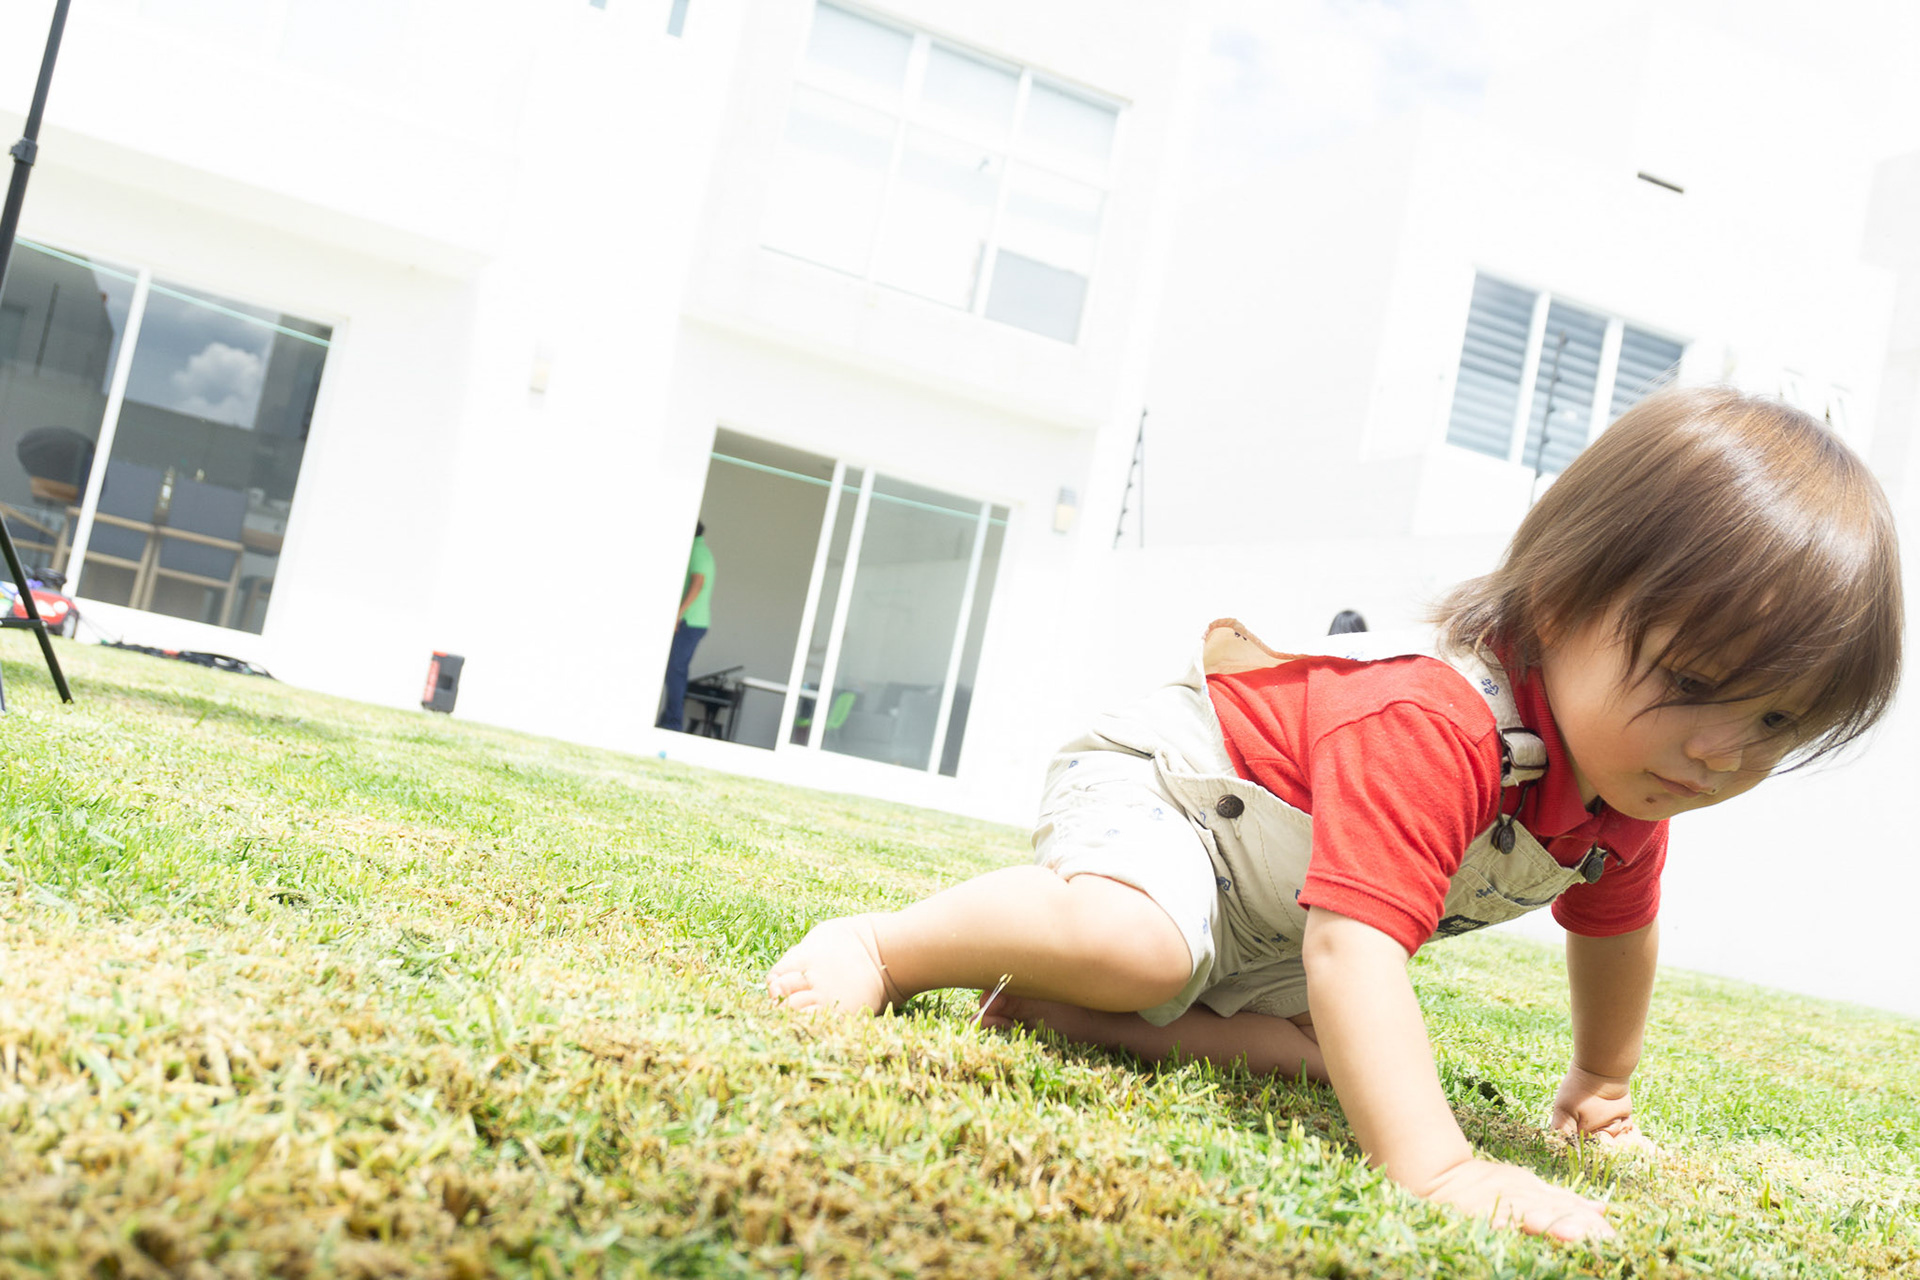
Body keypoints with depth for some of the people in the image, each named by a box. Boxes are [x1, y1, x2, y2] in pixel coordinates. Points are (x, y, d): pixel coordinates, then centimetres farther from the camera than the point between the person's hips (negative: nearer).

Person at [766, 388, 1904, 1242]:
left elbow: (1613, 927, 11)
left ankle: (1065, 1002, 4)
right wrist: (1435, 1167, -54)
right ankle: (890, 947, -14)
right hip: (1155, 782, -9)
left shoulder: (1627, 798, -10)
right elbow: (1354, 949, -48)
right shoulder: (1430, 726, -41)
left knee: (1328, 1054, -4)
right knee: (1139, 944, -36)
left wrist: (1602, 1083, 23)